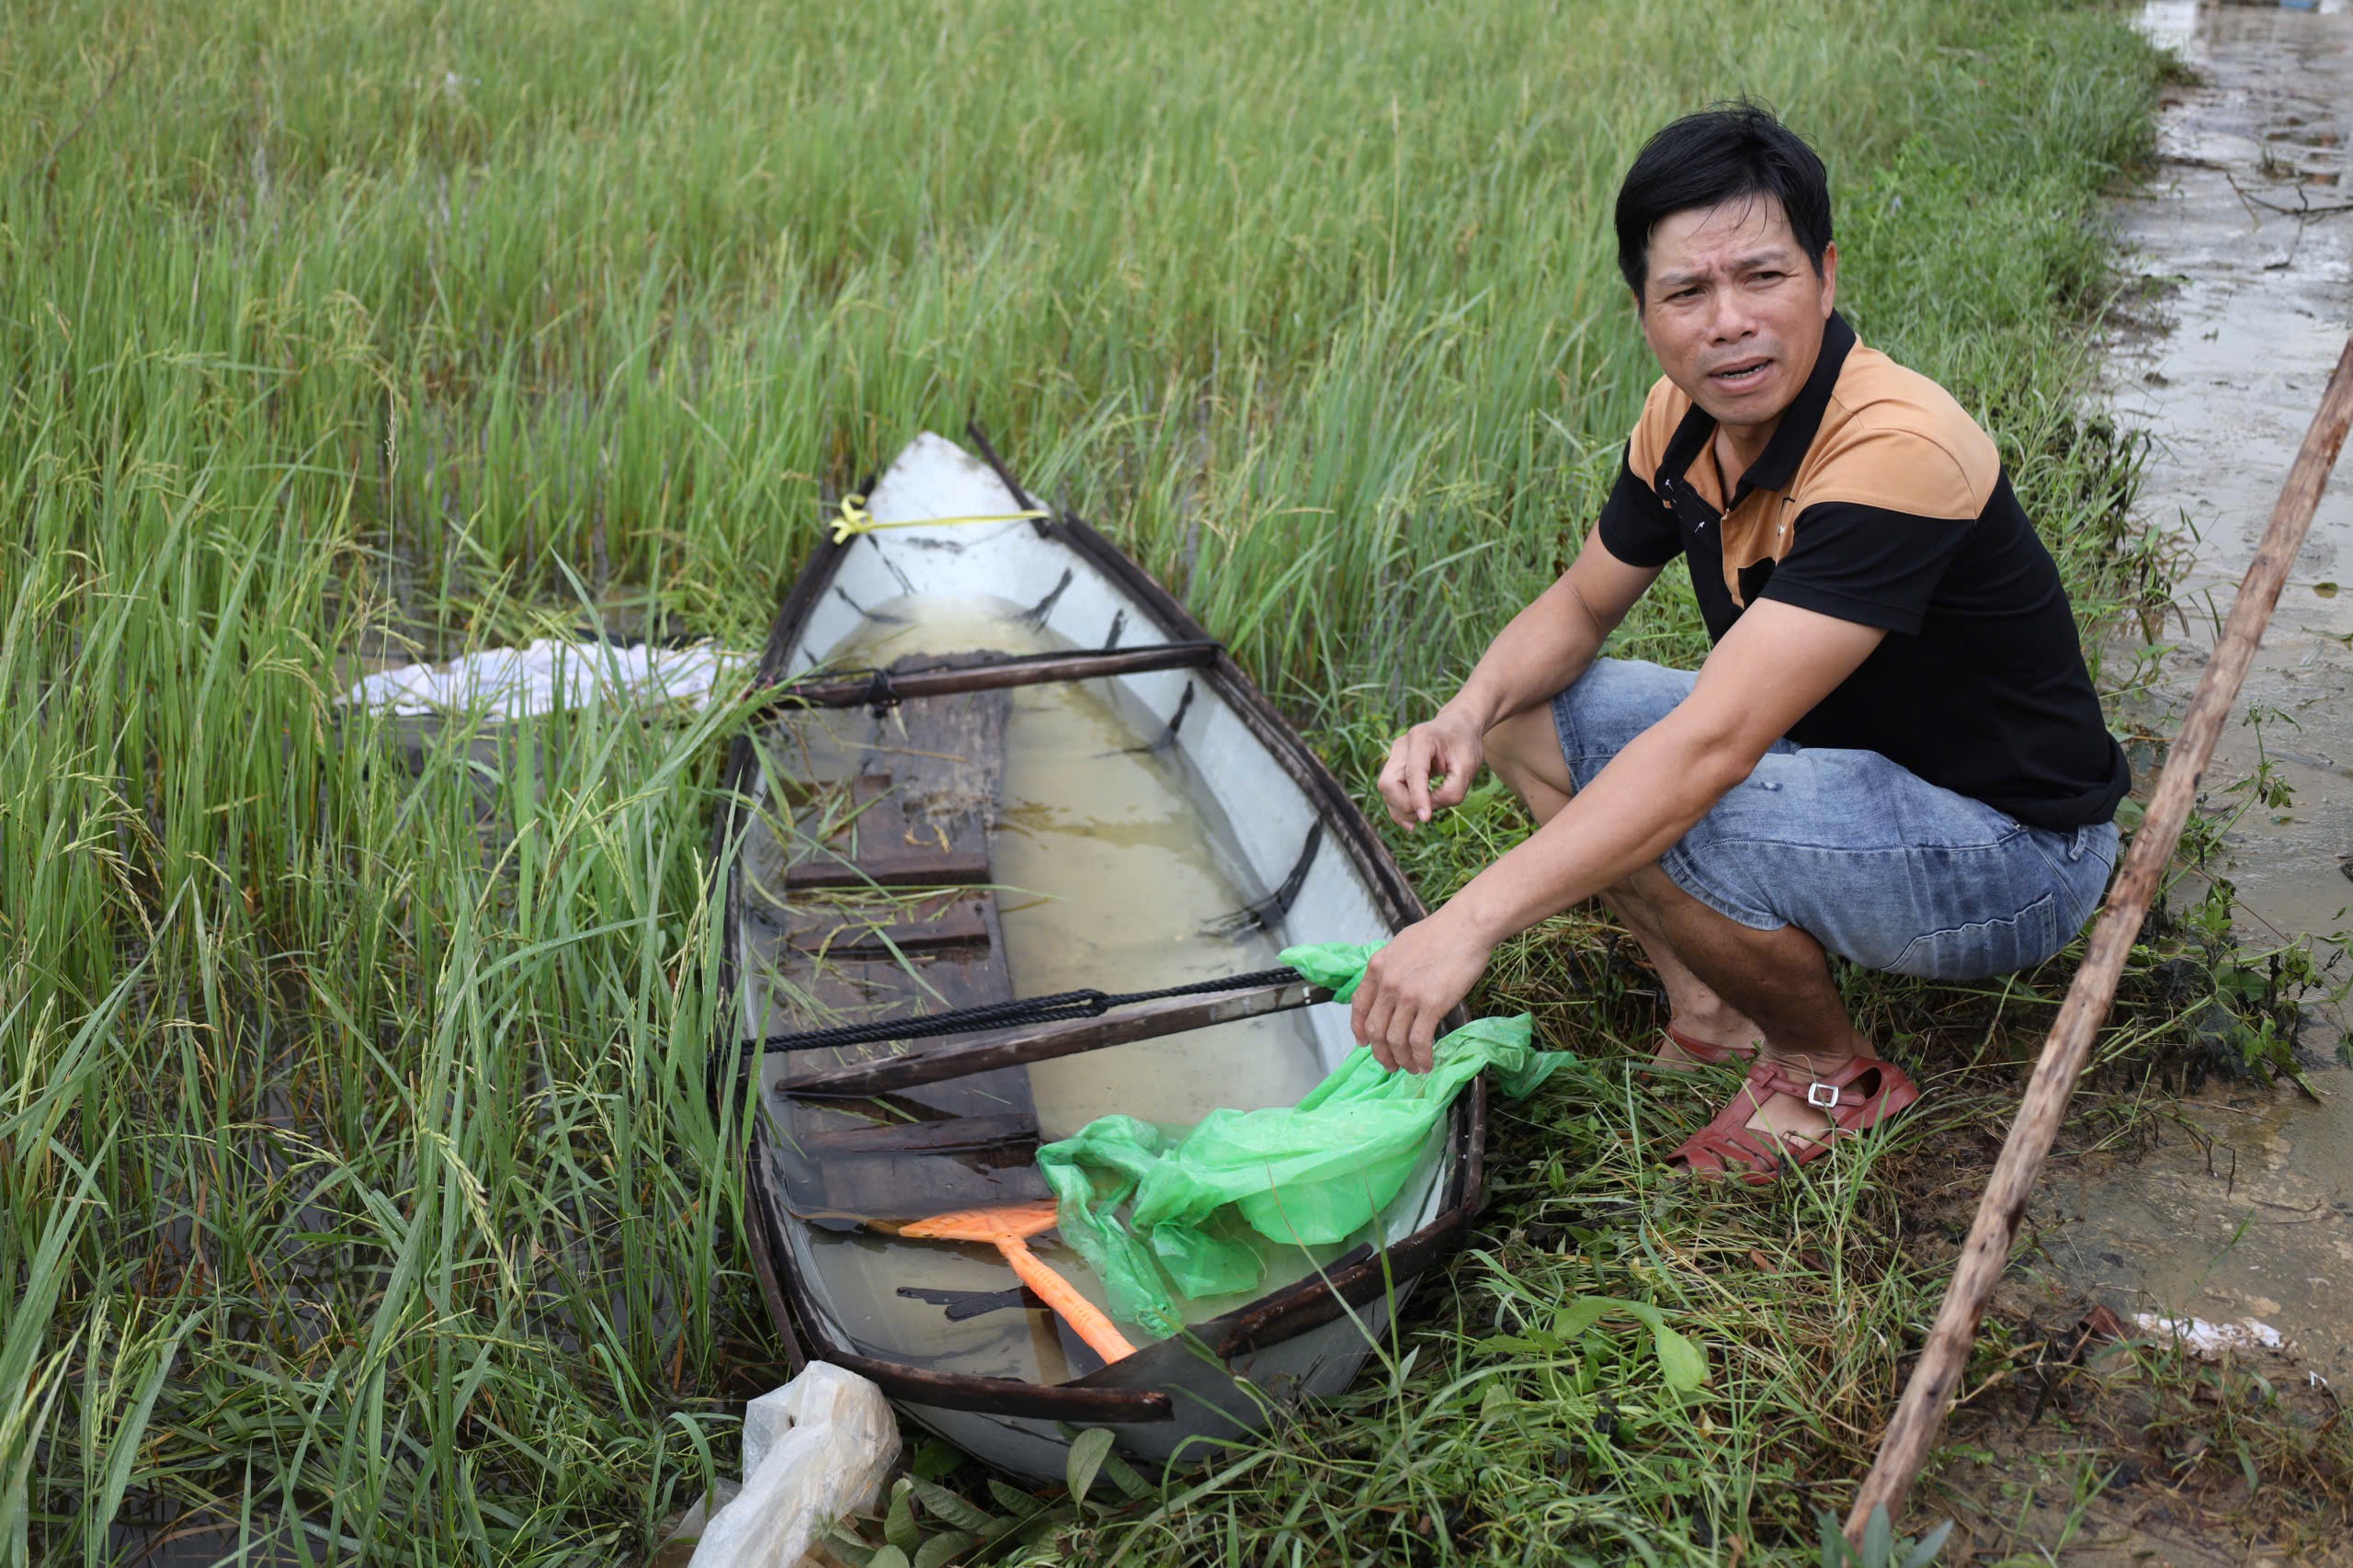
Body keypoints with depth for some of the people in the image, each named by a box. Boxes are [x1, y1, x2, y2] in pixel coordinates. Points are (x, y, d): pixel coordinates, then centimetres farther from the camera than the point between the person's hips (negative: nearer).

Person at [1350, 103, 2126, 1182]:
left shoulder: (1896, 449, -32)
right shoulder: (1684, 416, -5)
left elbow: (1709, 747, -39)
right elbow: (1580, 605, 10)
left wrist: (1469, 923, -42)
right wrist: (1469, 715, -14)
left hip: (2014, 857, -8)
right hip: (1837, 763, 8)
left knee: (1652, 827, -32)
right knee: (1527, 716, 1)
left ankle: (1835, 1074, -4)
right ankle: (1712, 1010, 4)